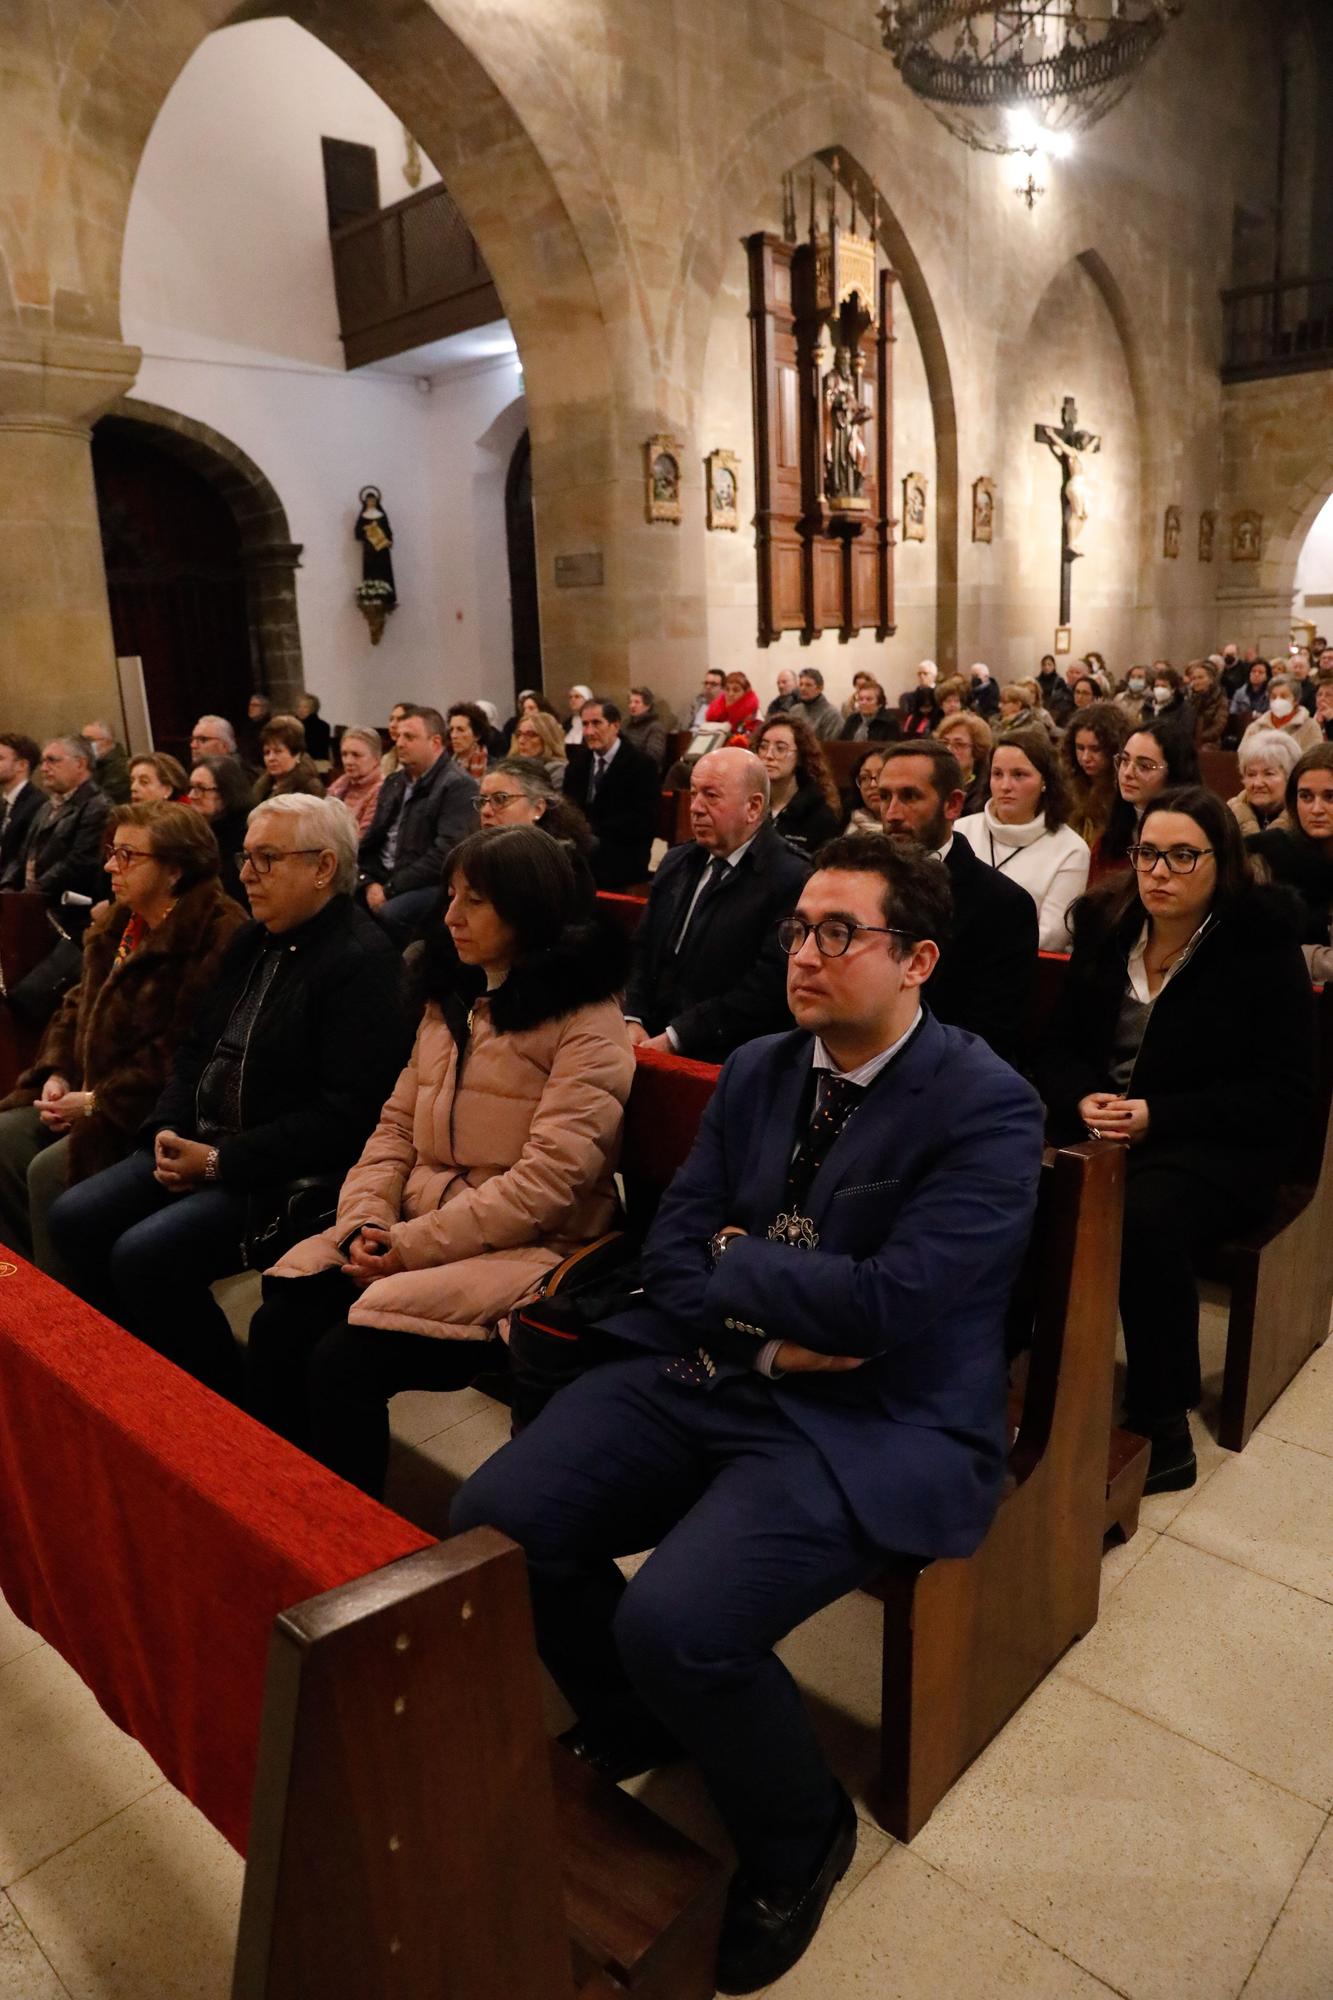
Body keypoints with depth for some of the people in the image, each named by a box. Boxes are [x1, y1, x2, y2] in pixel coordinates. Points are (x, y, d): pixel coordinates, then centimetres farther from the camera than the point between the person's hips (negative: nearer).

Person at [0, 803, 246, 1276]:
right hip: (86, 1093, 9)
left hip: (152, 1114, -9)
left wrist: (98, 1103, -20)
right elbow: (78, 1007, 19)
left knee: (51, 1170, -22)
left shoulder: (215, 936, -19)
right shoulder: (117, 925, 13)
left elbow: (182, 1051, -23)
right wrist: (55, 1074, 1)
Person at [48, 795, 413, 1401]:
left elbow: (347, 1114, -22)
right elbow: (197, 1047, 19)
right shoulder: (252, 943, 13)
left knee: (144, 1254, -22)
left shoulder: (363, 961, -17)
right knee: (74, 1218, -1)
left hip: (287, 1172, -9)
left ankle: (228, 1405, 0)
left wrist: (222, 1162, -18)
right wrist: (168, 1130, 0)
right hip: (200, 1145, 9)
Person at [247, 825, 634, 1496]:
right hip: (411, 1230, 7)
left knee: (344, 1361, -23)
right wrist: (367, 1221, -6)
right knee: (277, 1326, -15)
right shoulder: (451, 1000, 16)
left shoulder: (588, 1026, -8)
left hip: (522, 1246, -6)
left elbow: (547, 1182, -17)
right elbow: (396, 1126, 12)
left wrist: (411, 1246, -17)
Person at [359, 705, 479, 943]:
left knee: (386, 914, -33)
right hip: (382, 879, 7)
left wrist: (391, 889, -17)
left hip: (429, 884, -6)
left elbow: (446, 853, -18)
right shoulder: (393, 782, 17)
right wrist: (370, 882, -2)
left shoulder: (459, 786, -9)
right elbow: (372, 839, 18)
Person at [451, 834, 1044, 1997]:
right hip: (709, 1377, 6)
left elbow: (881, 1303, -22)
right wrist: (774, 1329, -12)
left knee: (676, 1624, -27)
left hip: (873, 1423, -6)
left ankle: (800, 1838, 10)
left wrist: (735, 1260, -7)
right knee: (494, 1522, -9)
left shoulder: (987, 1106, -12)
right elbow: (670, 1252, 5)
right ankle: (629, 1726, 23)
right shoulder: (756, 1073, 8)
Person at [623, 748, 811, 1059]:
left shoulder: (792, 880, -10)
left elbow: (767, 990, -16)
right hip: (650, 1039, 7)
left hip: (724, 1063, -6)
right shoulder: (676, 862, 15)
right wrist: (633, 1020, 0)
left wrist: (674, 1039, -15)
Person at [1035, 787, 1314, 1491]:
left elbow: (1283, 1092, -8)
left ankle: (1161, 1430, -19)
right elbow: (1058, 1044, 10)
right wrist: (1083, 1099, -13)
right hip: (1099, 1122, 4)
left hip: (1218, 1144, -3)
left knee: (1145, 1215, -36)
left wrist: (1157, 1115, -19)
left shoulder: (1263, 943, -5)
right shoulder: (1104, 926, 7)